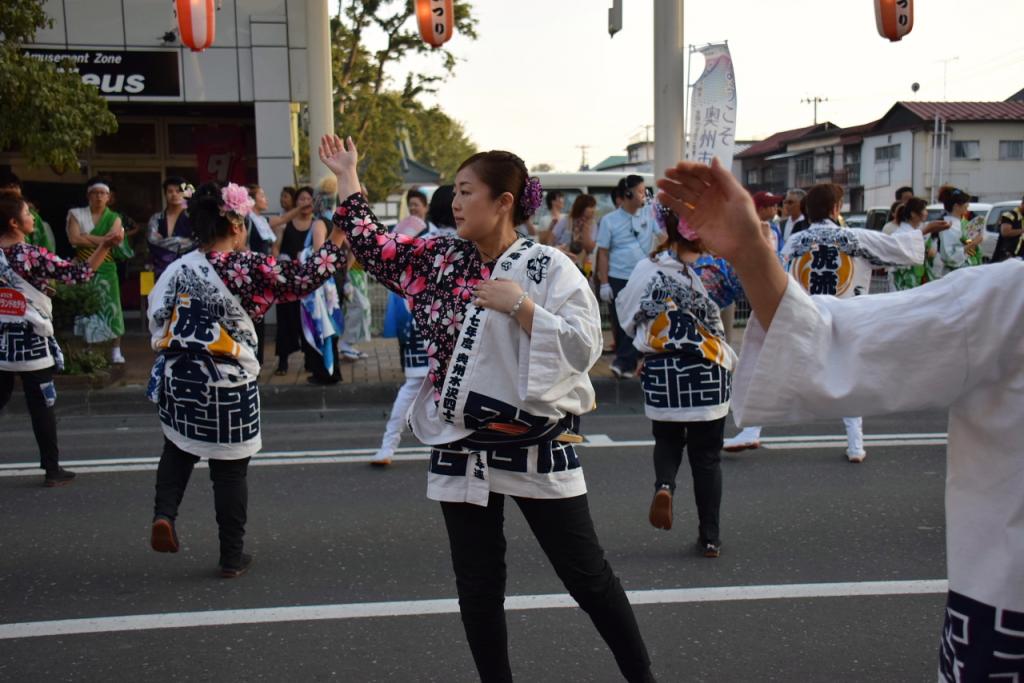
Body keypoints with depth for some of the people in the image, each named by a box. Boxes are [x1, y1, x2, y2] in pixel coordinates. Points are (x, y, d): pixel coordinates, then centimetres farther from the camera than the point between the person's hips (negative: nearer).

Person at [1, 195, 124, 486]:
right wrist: (106, 245, -15)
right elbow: (80, 274, -18)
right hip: (30, 340, -6)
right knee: (41, 407, 3)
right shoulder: (33, 255, -16)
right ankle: (52, 469, 11)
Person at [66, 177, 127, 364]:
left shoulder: (114, 218, 7)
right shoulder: (76, 214, 6)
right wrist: (100, 240, -9)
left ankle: (116, 351, 1)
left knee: (110, 308, -5)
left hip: (105, 268, 0)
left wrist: (85, 237, -9)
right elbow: (73, 239, -10)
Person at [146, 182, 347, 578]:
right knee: (230, 471, 8)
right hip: (228, 386, -4)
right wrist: (340, 234, -8)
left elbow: (158, 321, 7)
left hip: (179, 378, 5)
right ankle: (232, 557, 19)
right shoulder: (247, 266, -15)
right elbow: (305, 278, -15)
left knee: (179, 449, 29)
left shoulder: (177, 269, 2)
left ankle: (164, 513, 7)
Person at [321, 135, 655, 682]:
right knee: (477, 587, 13)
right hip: (461, 449, 5)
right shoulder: (440, 259, 5)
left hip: (536, 445, -4)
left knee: (586, 576, 8)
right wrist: (346, 175, 19)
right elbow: (373, 245, 15)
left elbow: (584, 347, -18)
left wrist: (518, 305, -22)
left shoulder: (548, 267, -10)